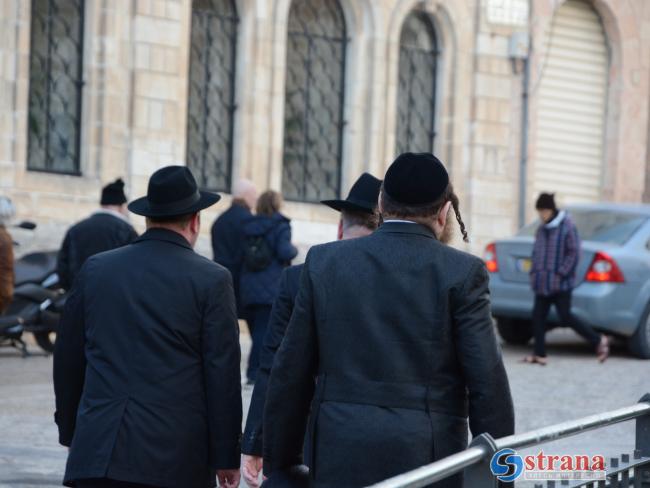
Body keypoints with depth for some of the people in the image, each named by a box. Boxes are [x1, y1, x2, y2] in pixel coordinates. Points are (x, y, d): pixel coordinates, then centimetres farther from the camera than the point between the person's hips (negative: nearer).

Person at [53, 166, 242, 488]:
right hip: (175, 457, -2)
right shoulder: (212, 280, -2)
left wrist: (71, 431, 23)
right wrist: (226, 457, 2)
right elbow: (222, 375, -4)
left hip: (98, 449, 3)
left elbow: (68, 360, 13)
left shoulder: (96, 269, 8)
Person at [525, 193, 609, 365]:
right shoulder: (542, 230, 12)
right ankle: (539, 354, 6)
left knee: (565, 316, -8)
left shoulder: (567, 227, -9)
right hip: (543, 283, 7)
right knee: (538, 316, 1)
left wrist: (561, 273, -16)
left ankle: (599, 341, 5)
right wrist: (535, 273, 8)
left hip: (561, 284, -7)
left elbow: (574, 253, -12)